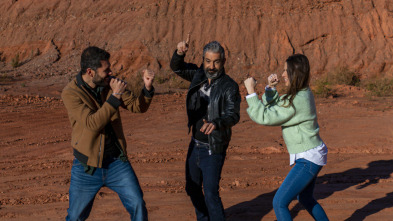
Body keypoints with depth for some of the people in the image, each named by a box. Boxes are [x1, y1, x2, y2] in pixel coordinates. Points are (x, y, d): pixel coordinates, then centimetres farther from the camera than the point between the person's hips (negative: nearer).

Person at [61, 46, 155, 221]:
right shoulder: (70, 93, -16)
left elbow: (138, 107, 2)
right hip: (87, 167, -3)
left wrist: (147, 88, -17)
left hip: (117, 162, 3)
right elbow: (92, 123, -27)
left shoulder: (110, 83, -2)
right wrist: (115, 97, -30)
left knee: (138, 206, -5)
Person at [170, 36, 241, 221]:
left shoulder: (229, 87, -17)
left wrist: (215, 123, -50)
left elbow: (233, 115, -28)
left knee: (211, 193, -13)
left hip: (213, 149, -7)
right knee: (193, 188, 21)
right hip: (195, 144, 7)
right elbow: (177, 67, 7)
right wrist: (180, 52, -16)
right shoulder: (199, 75, 0)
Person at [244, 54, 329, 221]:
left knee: (279, 203, -10)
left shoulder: (298, 101, -24)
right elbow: (272, 106, 16)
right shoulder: (303, 93, 6)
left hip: (308, 160, -10)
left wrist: (251, 91, -20)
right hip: (312, 156, 10)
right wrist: (271, 88, 0)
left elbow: (264, 117, -24)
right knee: (305, 198, 29)